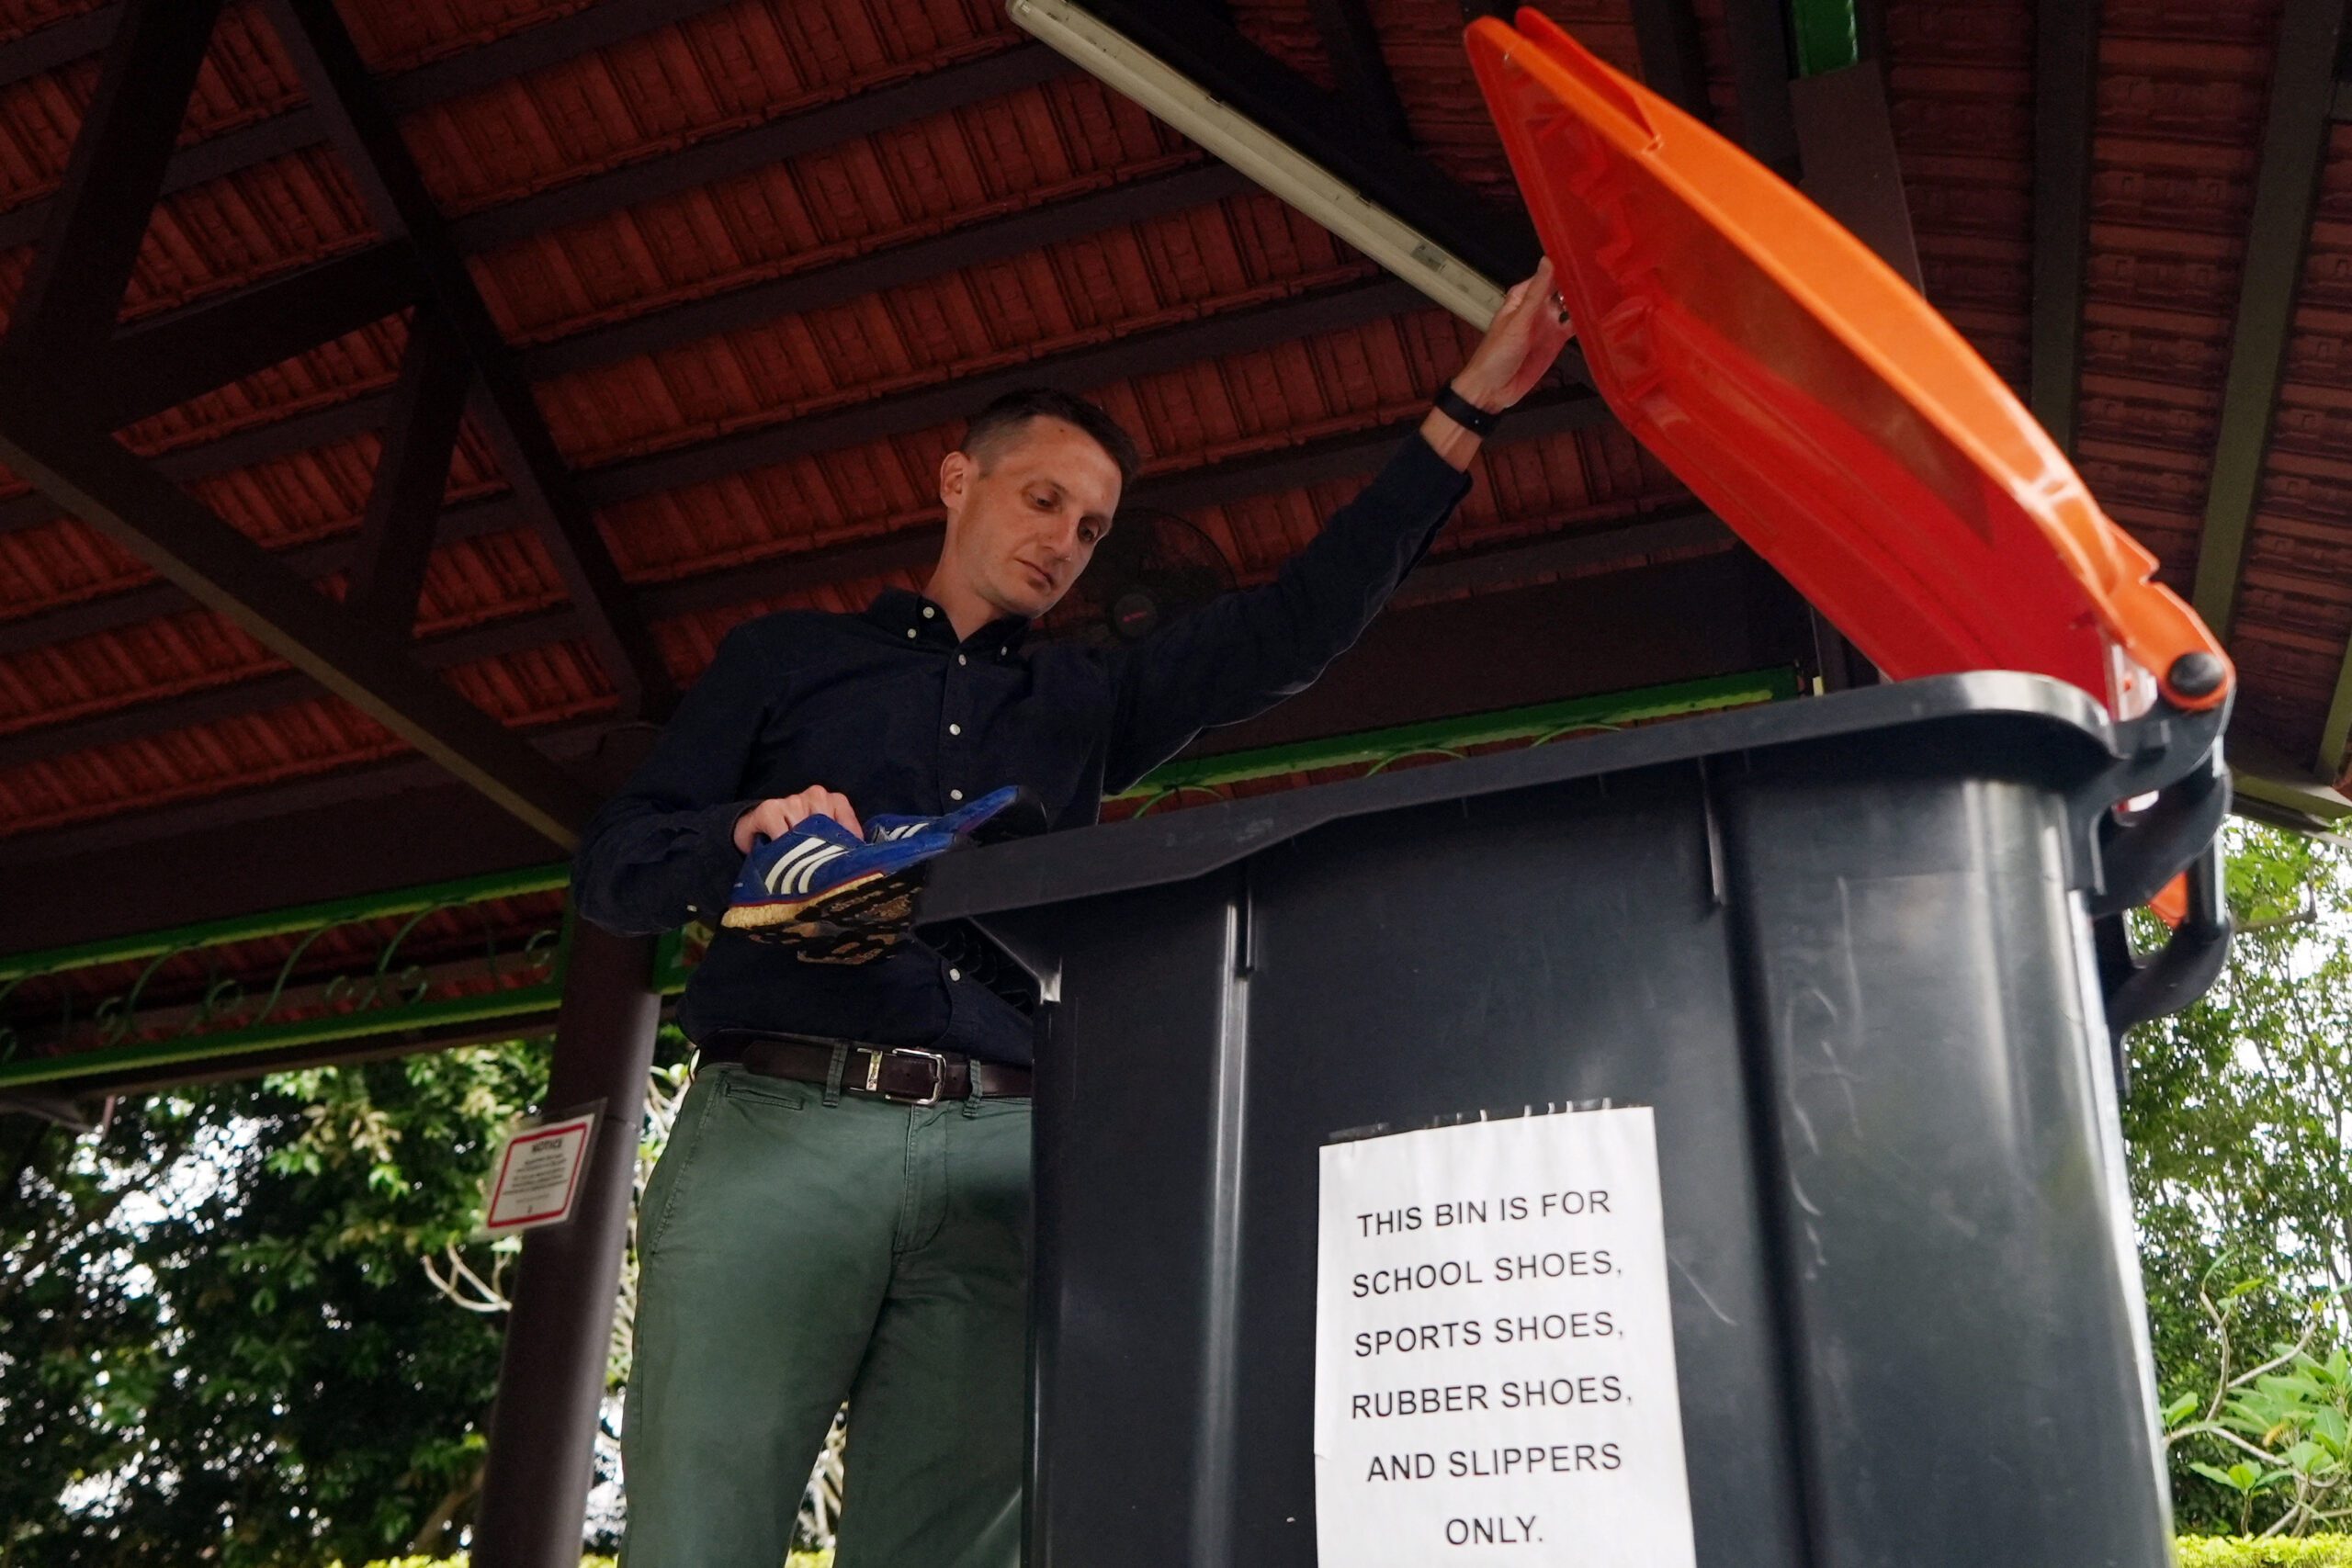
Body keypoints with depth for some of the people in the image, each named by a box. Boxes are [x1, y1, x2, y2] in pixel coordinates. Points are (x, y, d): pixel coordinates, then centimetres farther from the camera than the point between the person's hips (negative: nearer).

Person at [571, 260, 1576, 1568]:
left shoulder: (1087, 701, 27)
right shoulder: (787, 656, 20)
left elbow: (1298, 623, 17)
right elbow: (612, 868, 14)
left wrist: (1469, 411, 11)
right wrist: (742, 834, -9)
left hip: (1003, 1159, 2)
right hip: (778, 1127, -1)